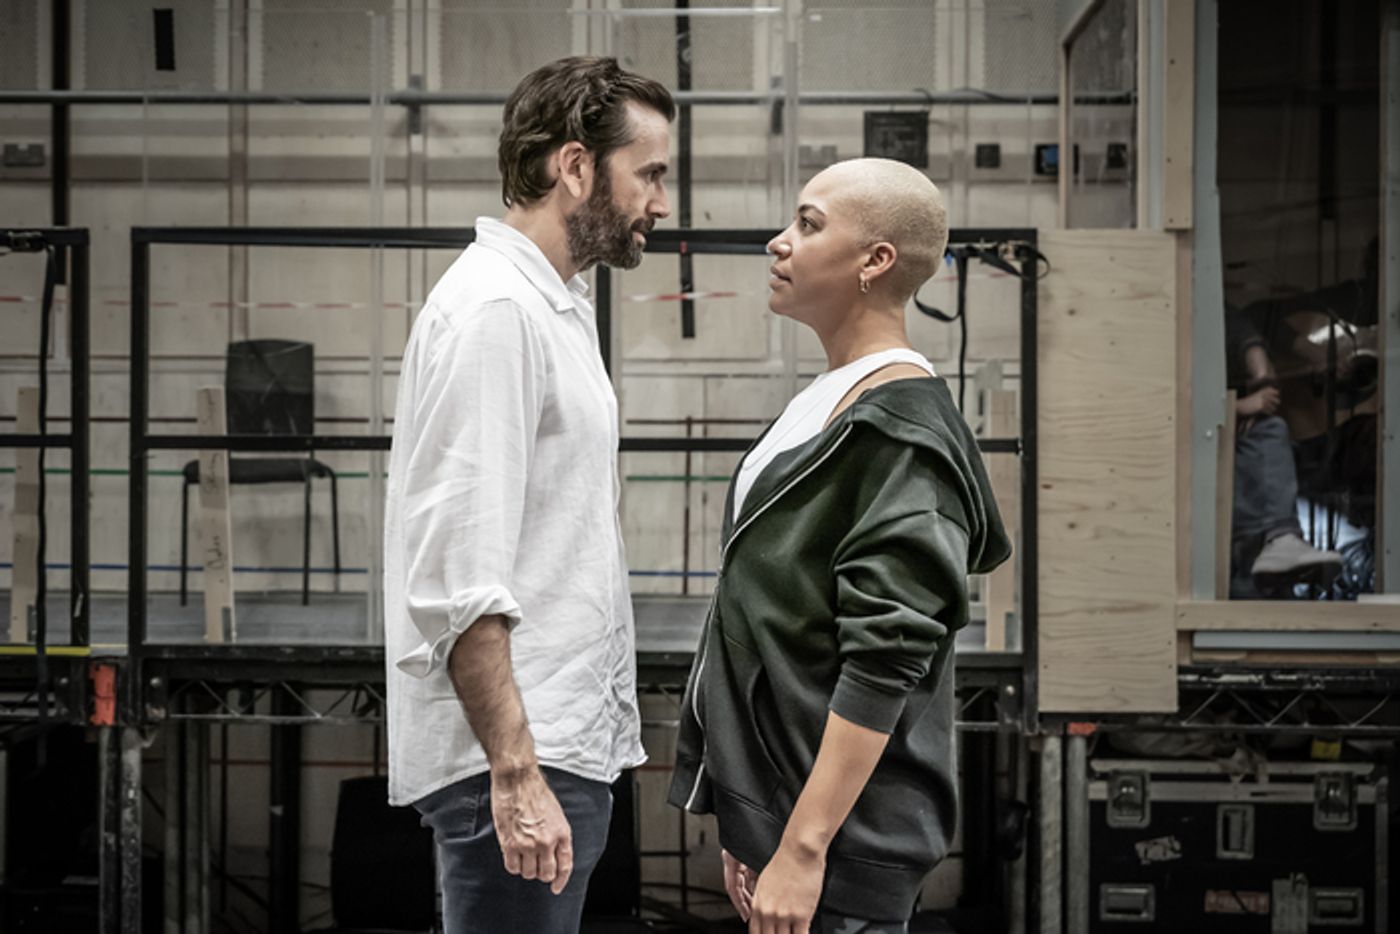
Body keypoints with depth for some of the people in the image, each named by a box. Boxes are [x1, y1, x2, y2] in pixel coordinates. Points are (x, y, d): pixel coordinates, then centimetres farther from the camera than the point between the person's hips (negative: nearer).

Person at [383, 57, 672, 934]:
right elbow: (460, 582, -22)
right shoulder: (492, 310, -14)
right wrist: (515, 775, -25)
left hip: (561, 747, 10)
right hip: (516, 761, -10)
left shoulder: (557, 304, 18)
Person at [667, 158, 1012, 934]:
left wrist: (804, 848, -23)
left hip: (841, 841, -9)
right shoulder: (824, 404, 14)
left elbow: (881, 665, -21)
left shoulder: (901, 433, -15)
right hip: (778, 810, 9)